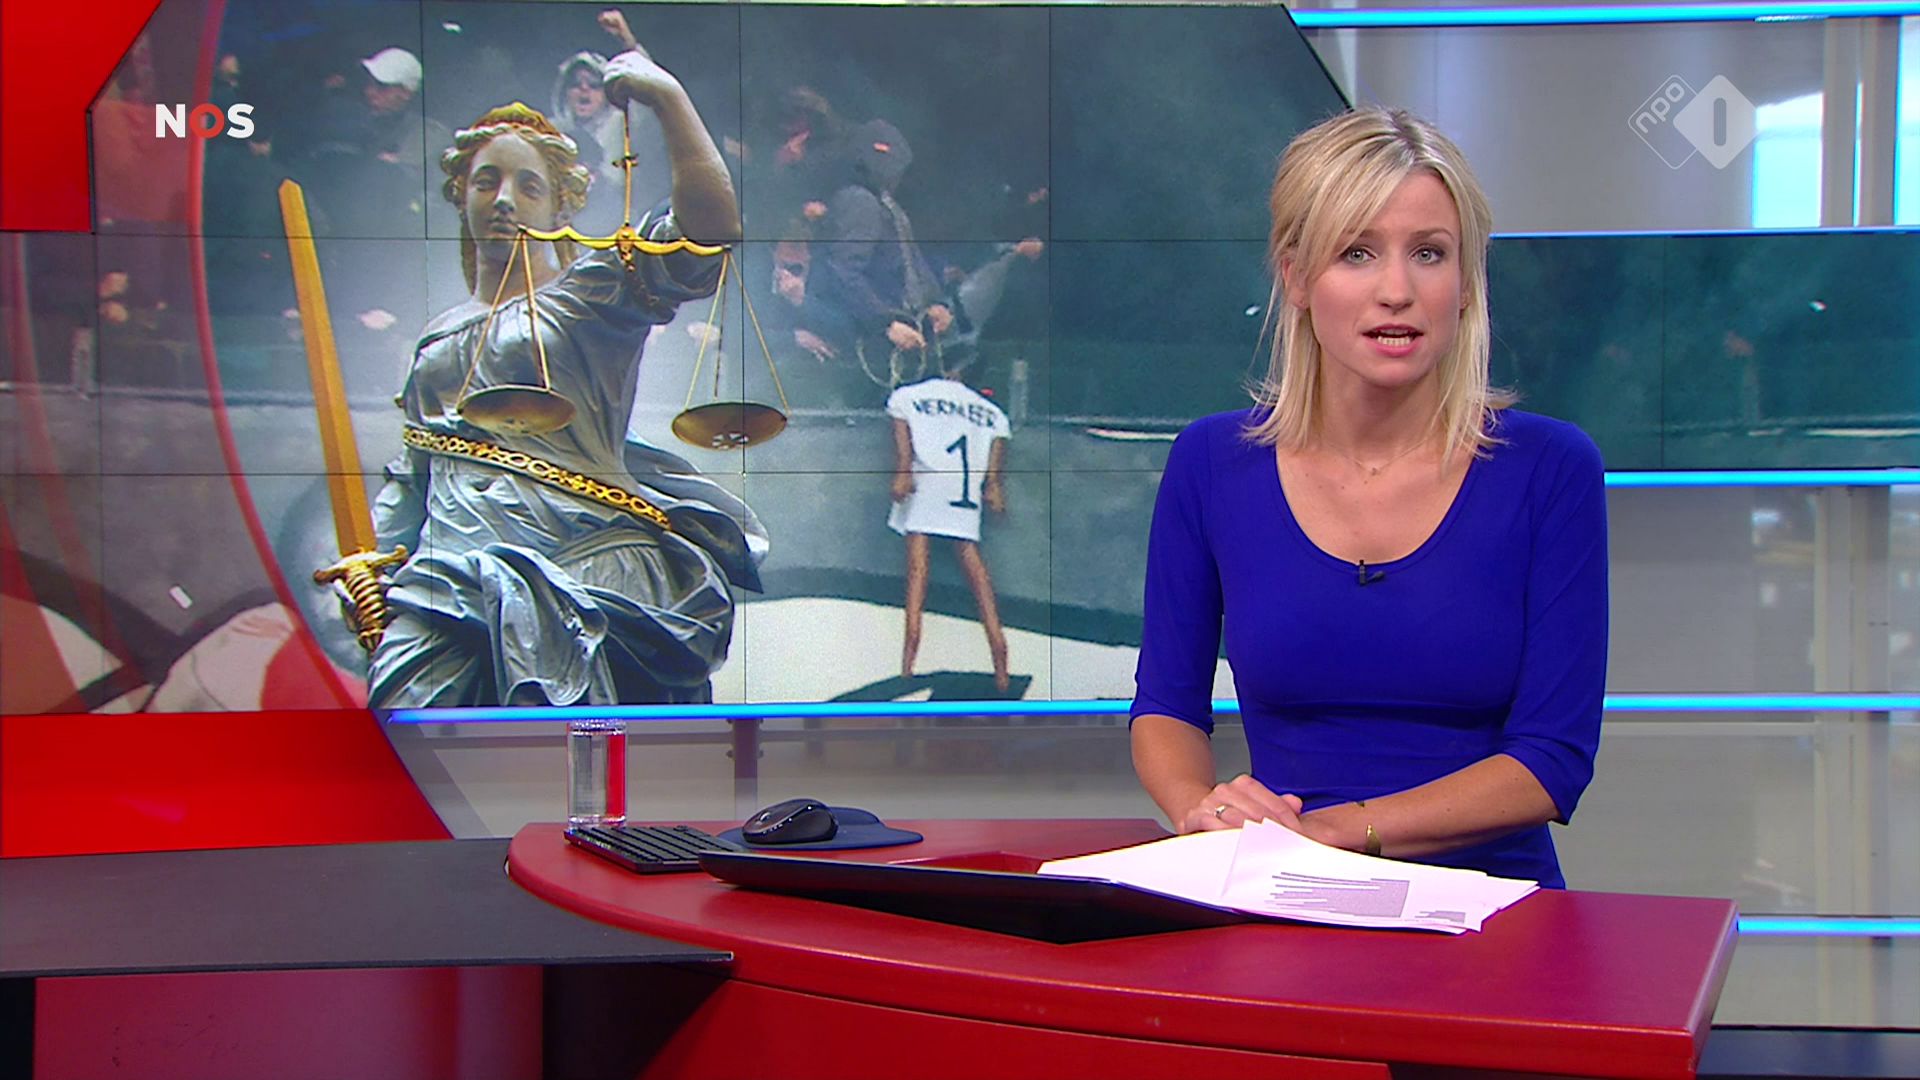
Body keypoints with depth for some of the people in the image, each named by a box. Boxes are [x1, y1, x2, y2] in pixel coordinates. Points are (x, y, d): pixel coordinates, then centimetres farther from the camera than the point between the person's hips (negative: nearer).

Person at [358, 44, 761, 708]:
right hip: (452, 570, 4)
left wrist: (668, 99, -11)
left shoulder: (592, 293, 12)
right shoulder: (436, 340, 30)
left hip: (586, 557, -4)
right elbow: (411, 471, 32)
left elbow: (707, 231, -6)